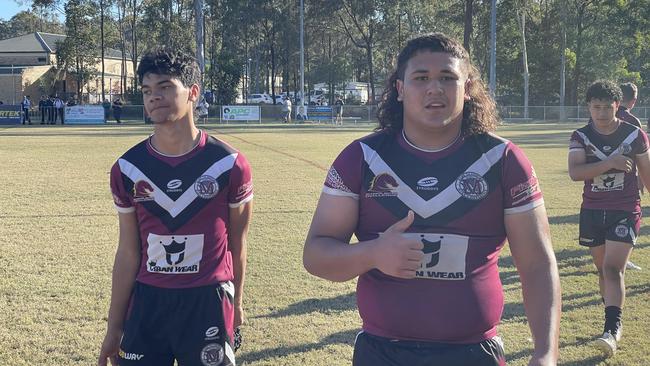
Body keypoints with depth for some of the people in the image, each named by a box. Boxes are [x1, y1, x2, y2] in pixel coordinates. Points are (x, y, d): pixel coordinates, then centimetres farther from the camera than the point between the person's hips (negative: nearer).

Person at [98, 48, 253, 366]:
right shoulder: (127, 170, 0)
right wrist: (115, 325, 6)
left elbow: (237, 244, 3)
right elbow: (128, 252, 5)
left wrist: (236, 301, 11)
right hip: (147, 302, 2)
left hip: (209, 303, -2)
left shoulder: (229, 165, -7)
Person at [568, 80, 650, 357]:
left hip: (625, 212, -3)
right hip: (592, 212, 3)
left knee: (613, 268, -16)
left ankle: (612, 329, -18)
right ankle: (613, 320, 27)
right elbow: (574, 172, -18)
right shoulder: (581, 137, -1)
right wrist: (610, 163, -27)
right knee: (602, 269, 13)